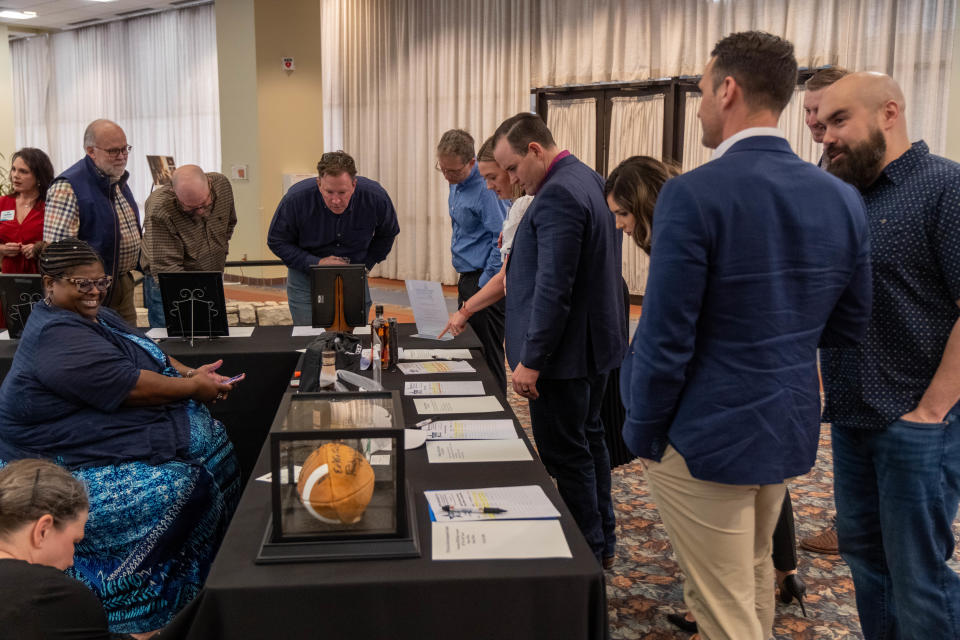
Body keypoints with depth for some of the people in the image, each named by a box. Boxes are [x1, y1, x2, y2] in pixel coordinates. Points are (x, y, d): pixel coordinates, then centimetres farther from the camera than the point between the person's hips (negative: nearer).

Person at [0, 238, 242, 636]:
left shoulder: (95, 315, 9)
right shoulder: (57, 336, -23)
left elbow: (148, 352, 13)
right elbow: (128, 386, -27)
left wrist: (190, 373, -4)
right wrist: (194, 387, -16)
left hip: (108, 435, 11)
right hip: (69, 466, -11)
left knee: (212, 440, 6)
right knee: (183, 486, -22)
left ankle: (218, 555, 17)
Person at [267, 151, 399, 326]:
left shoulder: (375, 198, -18)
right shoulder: (296, 198, -22)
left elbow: (387, 234, 3)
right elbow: (277, 241, -10)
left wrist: (365, 265, -6)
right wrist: (316, 264, -21)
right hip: (306, 279, -1)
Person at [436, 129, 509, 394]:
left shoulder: (486, 188, -19)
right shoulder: (457, 184, 11)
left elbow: (503, 240, -22)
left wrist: (485, 286, -19)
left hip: (485, 283, -10)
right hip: (467, 278, 10)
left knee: (489, 354, -3)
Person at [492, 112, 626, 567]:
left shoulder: (557, 195, -22)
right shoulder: (589, 180, 10)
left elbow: (553, 289, -26)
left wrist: (531, 359, -21)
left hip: (565, 351, -11)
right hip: (596, 341, 11)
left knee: (566, 454, 2)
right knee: (588, 439, 20)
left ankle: (588, 553, 15)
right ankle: (602, 542, 34)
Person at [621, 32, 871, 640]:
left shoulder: (692, 194, -20)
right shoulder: (841, 197, 0)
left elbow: (665, 338, -19)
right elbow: (850, 324, 8)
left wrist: (644, 432, -5)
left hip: (707, 439, -7)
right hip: (792, 430, 7)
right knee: (755, 577, 28)